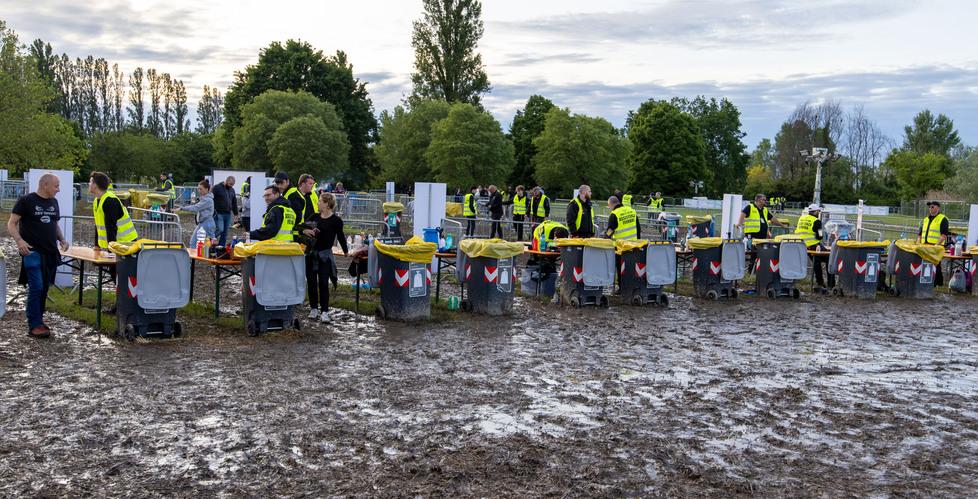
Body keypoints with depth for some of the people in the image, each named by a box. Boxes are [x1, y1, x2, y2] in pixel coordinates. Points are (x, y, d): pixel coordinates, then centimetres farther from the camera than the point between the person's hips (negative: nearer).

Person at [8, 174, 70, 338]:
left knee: (44, 289, 8)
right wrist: (19, 240, -23)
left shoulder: (53, 202, 14)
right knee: (36, 288, -11)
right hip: (33, 252, -6)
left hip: (51, 253, 6)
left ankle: (38, 320, 18)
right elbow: (11, 224, -6)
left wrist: (62, 240, 8)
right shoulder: (26, 201, -6)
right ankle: (34, 326, -7)